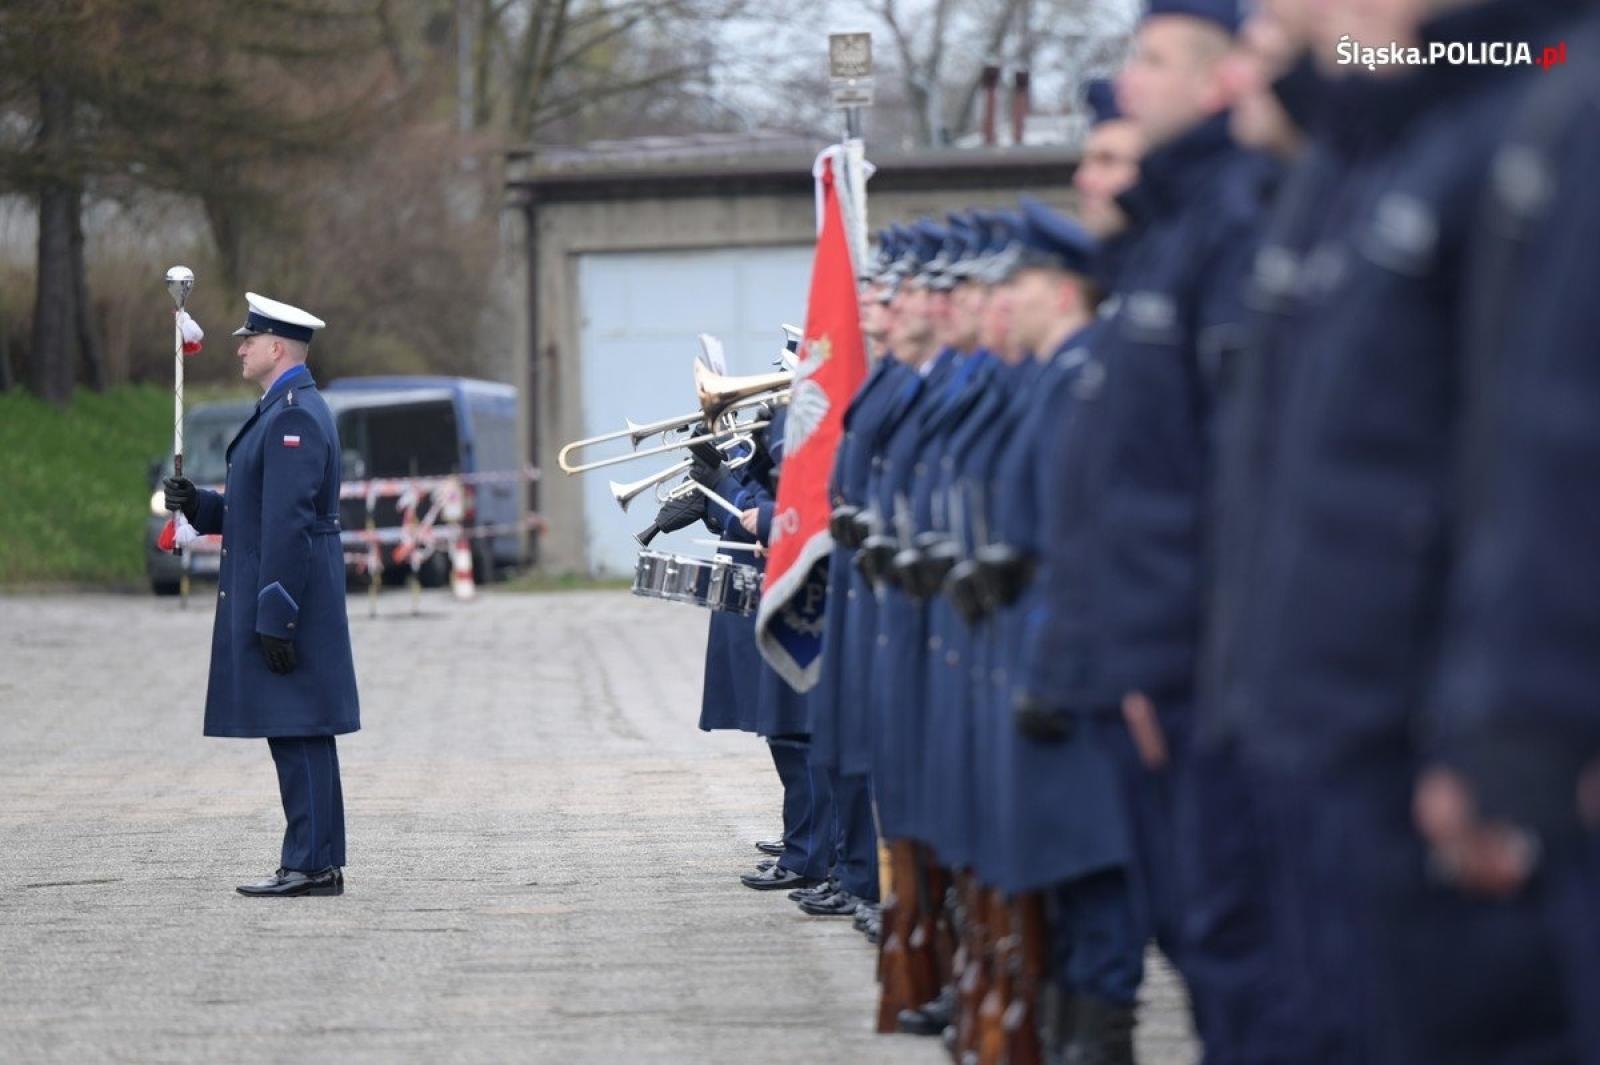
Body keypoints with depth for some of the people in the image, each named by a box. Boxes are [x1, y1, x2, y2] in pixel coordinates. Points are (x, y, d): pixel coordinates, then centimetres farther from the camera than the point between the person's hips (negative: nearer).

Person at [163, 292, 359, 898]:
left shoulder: (294, 416, -16)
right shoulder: (285, 411, 18)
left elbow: (288, 523, -21)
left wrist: (275, 619, -23)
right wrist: (197, 504, 6)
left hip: (287, 597, -11)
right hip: (272, 600, 11)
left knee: (298, 732, -9)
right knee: (296, 734, 11)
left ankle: (313, 865, -8)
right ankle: (312, 863, 13)